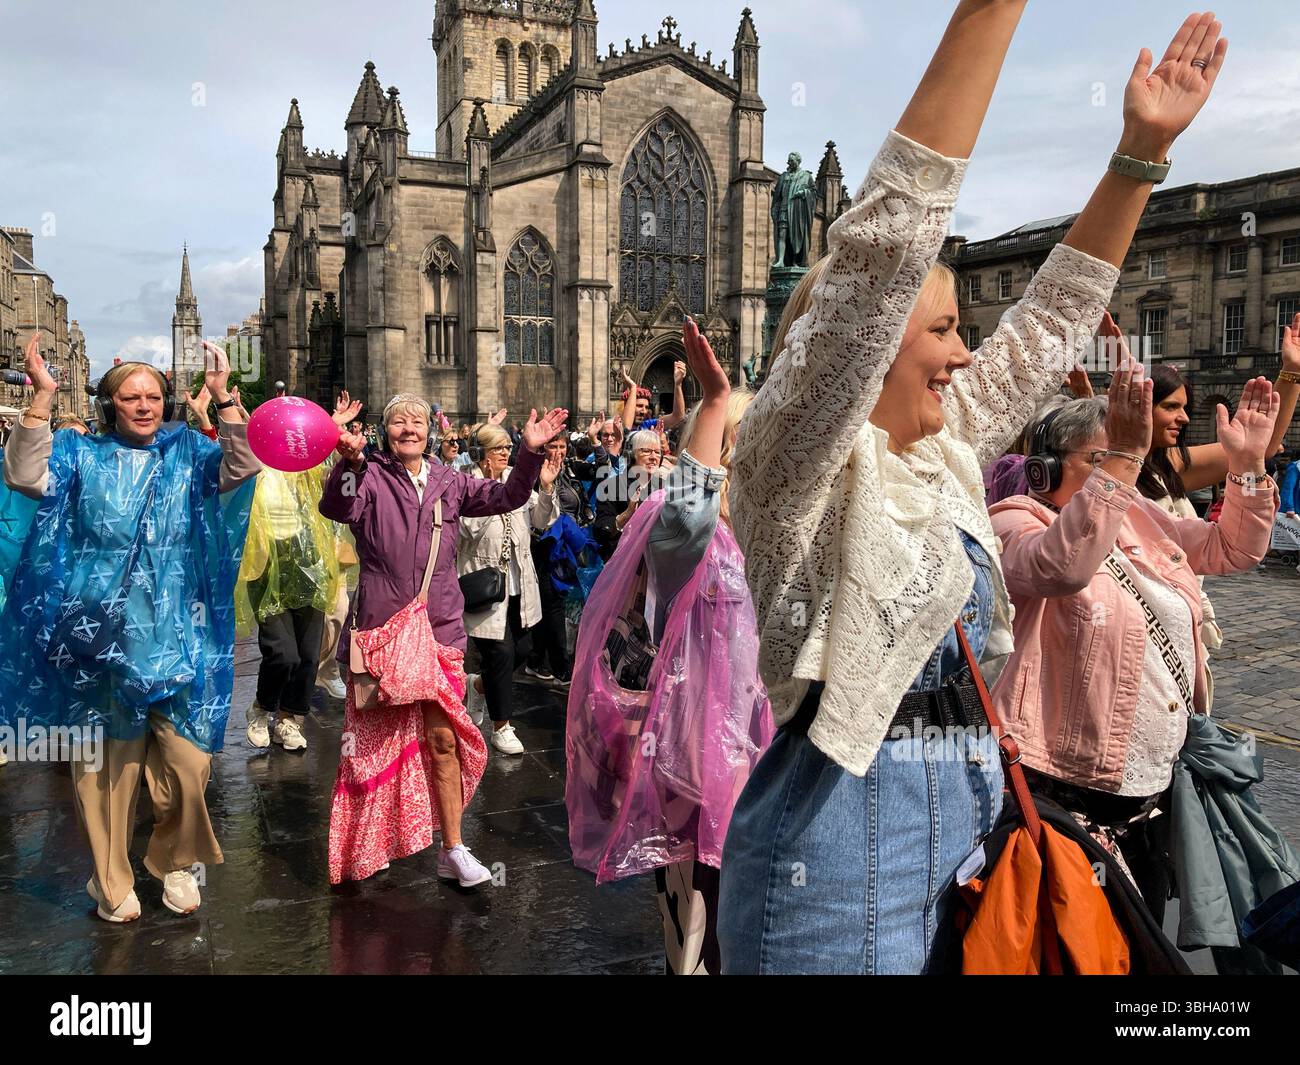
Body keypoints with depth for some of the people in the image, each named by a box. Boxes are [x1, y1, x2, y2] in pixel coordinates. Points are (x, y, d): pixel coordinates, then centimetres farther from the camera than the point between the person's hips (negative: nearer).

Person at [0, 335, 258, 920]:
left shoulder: (188, 453, 6)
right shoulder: (84, 455, 6)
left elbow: (241, 470, -11)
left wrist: (223, 397, -21)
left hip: (176, 640, 0)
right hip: (101, 638, 0)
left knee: (187, 763, -1)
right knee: (105, 766, 8)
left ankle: (174, 862, 25)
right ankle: (111, 882, 26)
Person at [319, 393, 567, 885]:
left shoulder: (448, 482, 11)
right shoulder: (370, 476, -1)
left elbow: (506, 496, 9)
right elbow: (339, 508, -20)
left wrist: (530, 452, -5)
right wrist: (349, 461, -38)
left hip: (439, 628, 2)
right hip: (380, 627, -2)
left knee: (442, 738, 1)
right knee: (378, 738, 11)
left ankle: (452, 849, 12)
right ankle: (369, 845, 30)